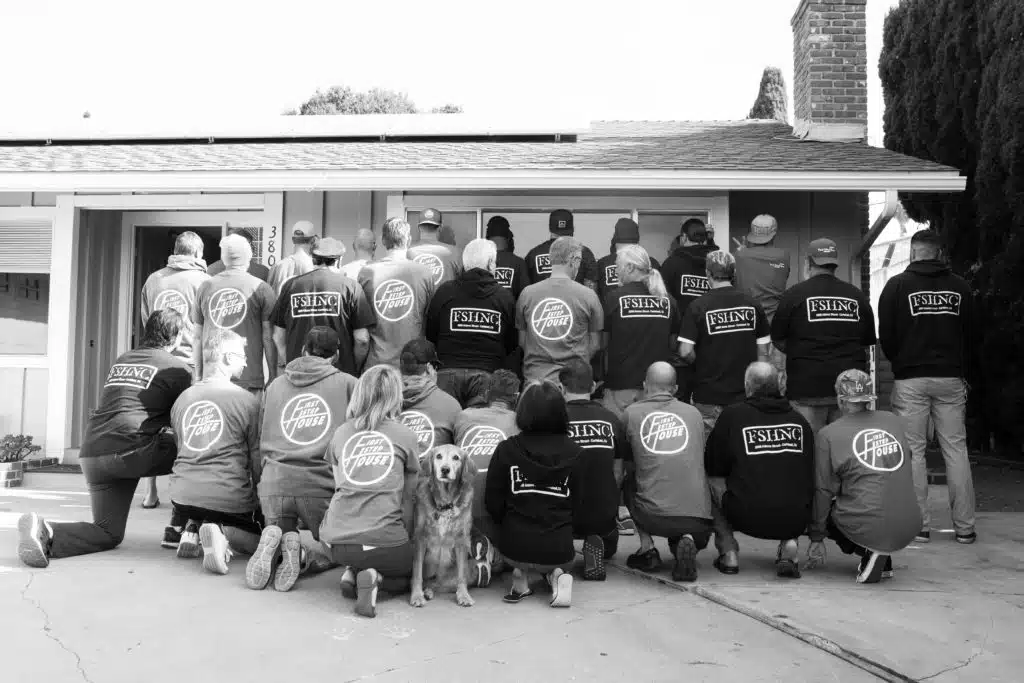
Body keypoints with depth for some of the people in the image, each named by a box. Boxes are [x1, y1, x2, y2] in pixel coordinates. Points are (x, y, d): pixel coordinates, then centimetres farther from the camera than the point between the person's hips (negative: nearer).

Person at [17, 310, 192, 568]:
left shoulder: (120, 360, 23)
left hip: (92, 454, 7)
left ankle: (44, 533, -11)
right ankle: (180, 528, 13)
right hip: (132, 451, -7)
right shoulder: (179, 368, 3)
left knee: (108, 534, 15)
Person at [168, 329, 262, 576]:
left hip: (182, 498, 6)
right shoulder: (247, 400, -7)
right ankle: (223, 532, -15)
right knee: (261, 539, 16)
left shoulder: (182, 398, 11)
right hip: (229, 499, -5)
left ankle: (193, 529, 2)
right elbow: (258, 461, -5)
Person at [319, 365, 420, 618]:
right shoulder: (405, 435, 4)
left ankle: (352, 572, 3)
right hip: (382, 539, -4)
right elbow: (407, 497, 10)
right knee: (413, 570, 25)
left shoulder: (341, 433, 12)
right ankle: (377, 578, -5)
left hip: (335, 541, 4)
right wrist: (405, 538, 23)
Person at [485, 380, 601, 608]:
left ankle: (521, 576, 9)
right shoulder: (574, 453, -7)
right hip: (558, 551, 0)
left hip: (514, 548, 0)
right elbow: (580, 507, -1)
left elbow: (493, 503, -3)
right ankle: (557, 576, 1)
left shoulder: (506, 450, -9)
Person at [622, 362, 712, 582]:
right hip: (699, 518, 2)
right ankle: (684, 541, 1)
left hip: (654, 517, -2)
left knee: (629, 482, 29)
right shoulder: (694, 413, 14)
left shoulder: (632, 412, 8)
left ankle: (647, 550, 17)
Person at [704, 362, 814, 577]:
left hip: (747, 518, -3)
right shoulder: (799, 419, 10)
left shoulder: (732, 415, 1)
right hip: (795, 521, 3)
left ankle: (728, 553, 15)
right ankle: (789, 545, 10)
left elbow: (712, 469, 11)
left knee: (710, 483, 22)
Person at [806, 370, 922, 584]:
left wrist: (816, 539, 12)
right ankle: (883, 559, 12)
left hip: (867, 527, -5)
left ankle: (869, 551, -2)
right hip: (909, 529, 5)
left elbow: (823, 491, 1)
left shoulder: (828, 435, -4)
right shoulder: (894, 421, 9)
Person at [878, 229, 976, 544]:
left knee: (913, 451, 2)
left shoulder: (898, 285, -2)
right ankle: (964, 527, 7)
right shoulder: (960, 286, 6)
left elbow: (886, 336, -2)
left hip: (910, 379, -2)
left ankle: (919, 524, 2)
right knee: (956, 449, 6)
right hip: (951, 379, 3)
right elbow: (971, 334, 10)